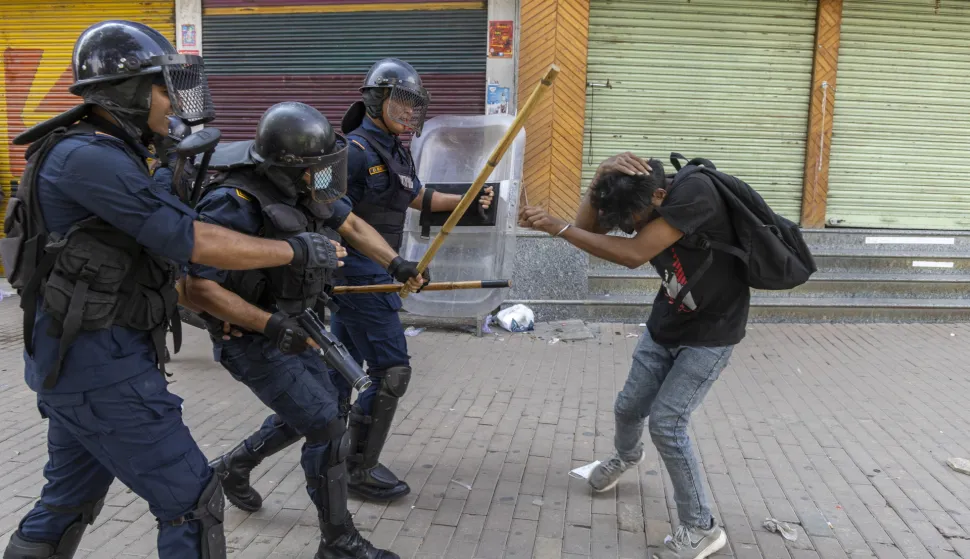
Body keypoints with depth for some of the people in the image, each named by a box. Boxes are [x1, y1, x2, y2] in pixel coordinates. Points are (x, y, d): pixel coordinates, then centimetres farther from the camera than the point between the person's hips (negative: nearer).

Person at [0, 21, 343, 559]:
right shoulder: (88, 156, -21)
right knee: (191, 501, 0)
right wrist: (297, 250, -15)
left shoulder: (105, 156, 11)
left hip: (77, 359, 10)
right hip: (103, 370, -10)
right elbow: (194, 242, -24)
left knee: (69, 501, 23)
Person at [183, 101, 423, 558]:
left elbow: (351, 225, 8)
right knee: (328, 430, -9)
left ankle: (234, 466, 45)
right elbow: (197, 288, -28)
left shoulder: (305, 186, -6)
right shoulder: (235, 205, -29)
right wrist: (270, 325, -32)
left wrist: (396, 263, -4)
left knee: (312, 411, 22)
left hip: (291, 327, 8)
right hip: (252, 340, -8)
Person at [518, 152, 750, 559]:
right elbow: (587, 228, -15)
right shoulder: (637, 200, -9)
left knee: (666, 423, -12)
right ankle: (626, 456, 50)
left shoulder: (694, 192, -31)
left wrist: (557, 228, -36)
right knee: (628, 407, 15)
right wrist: (602, 175, -29)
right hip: (664, 324, 7)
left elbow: (633, 255, -37)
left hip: (710, 333, -7)